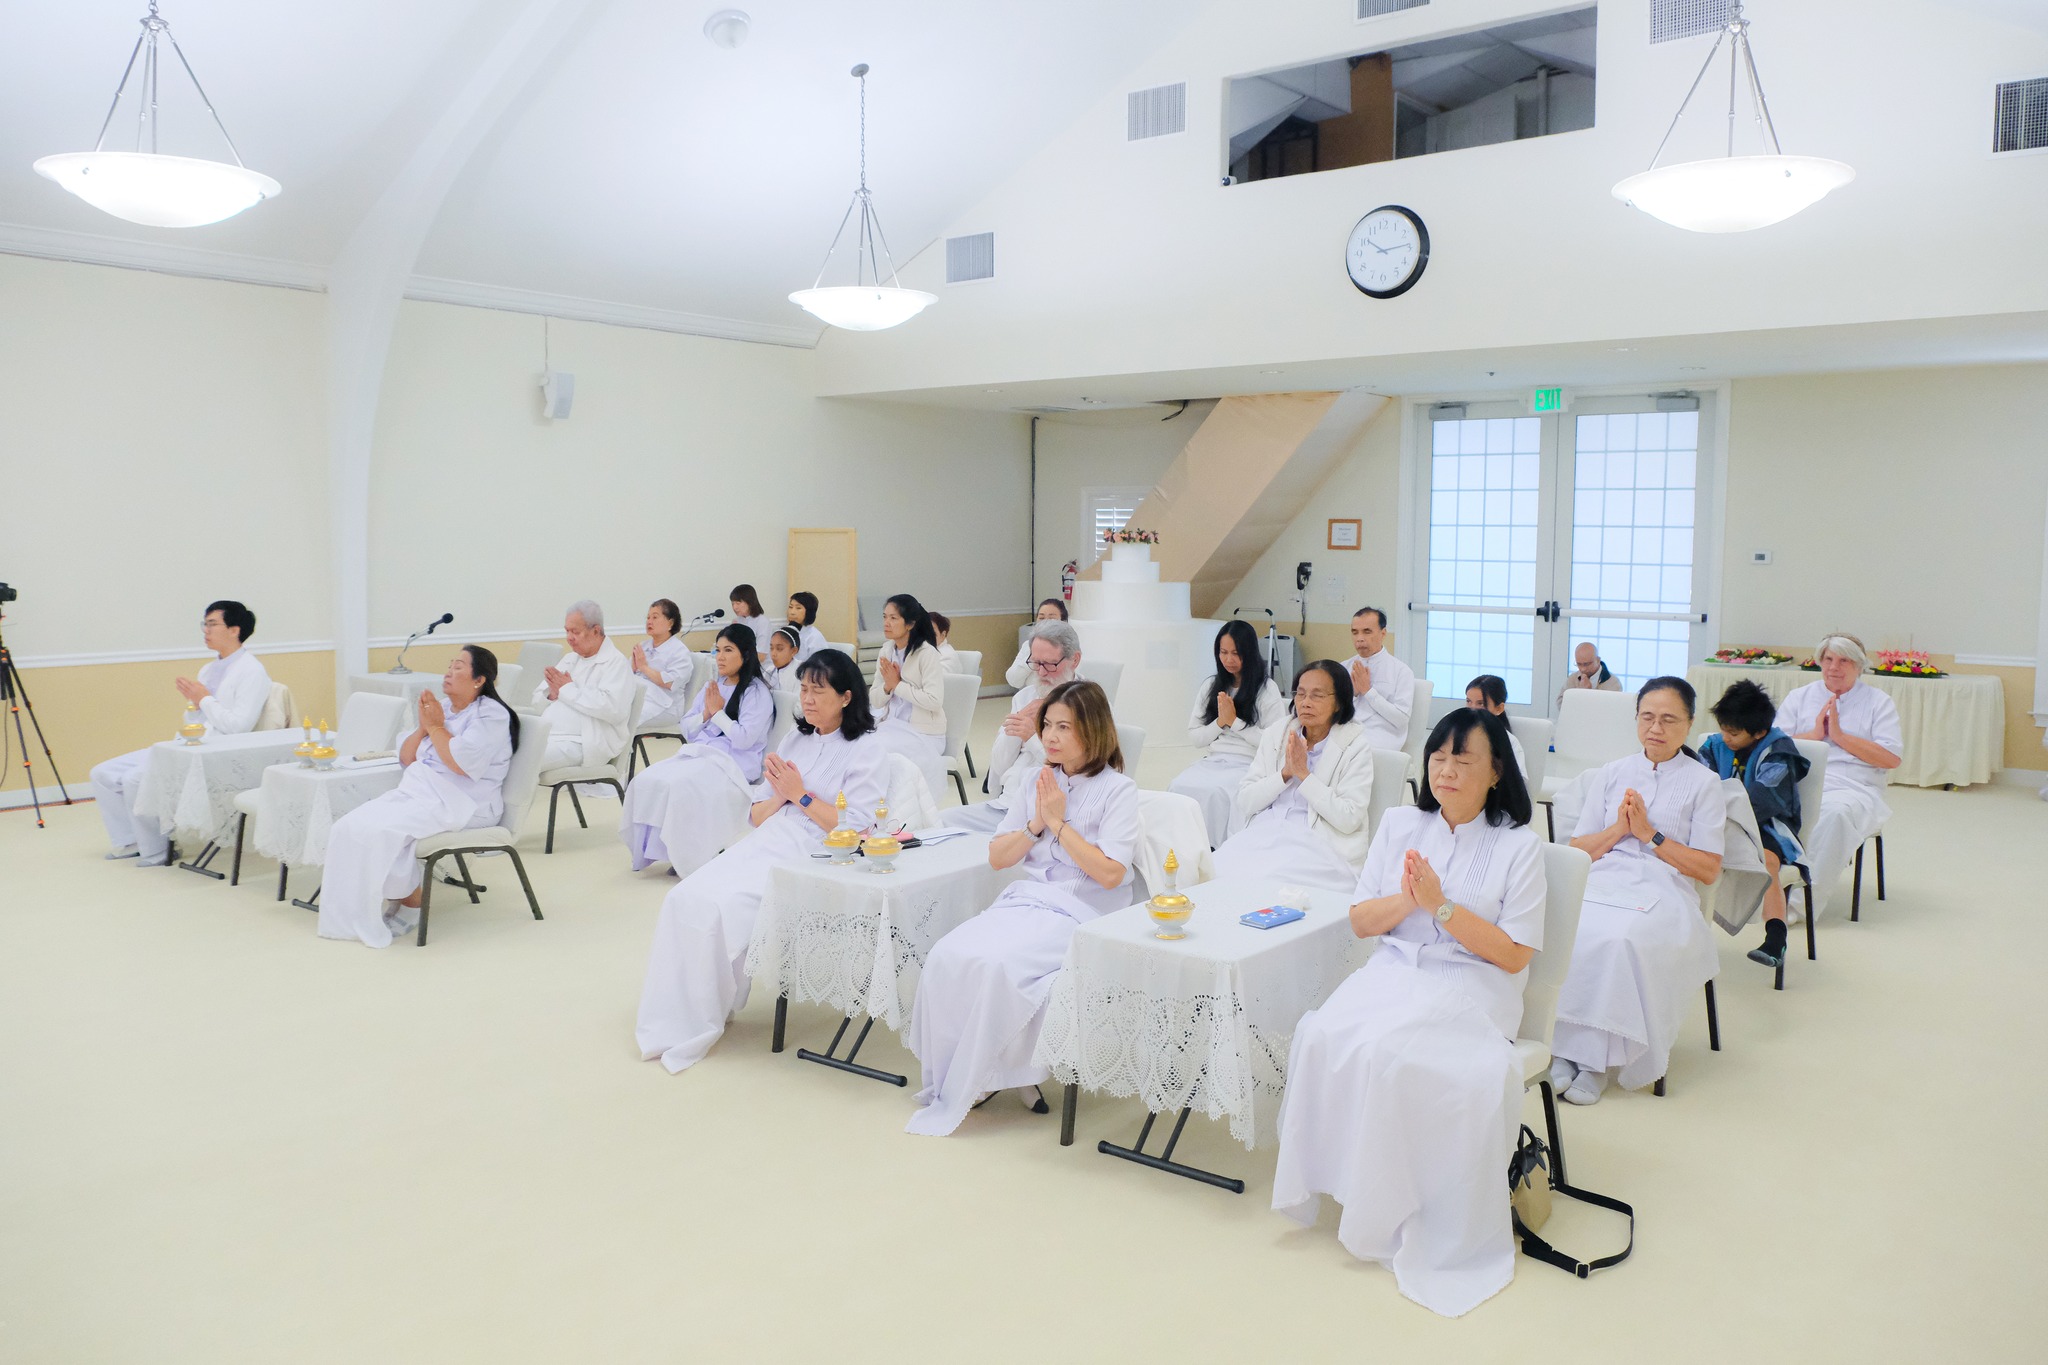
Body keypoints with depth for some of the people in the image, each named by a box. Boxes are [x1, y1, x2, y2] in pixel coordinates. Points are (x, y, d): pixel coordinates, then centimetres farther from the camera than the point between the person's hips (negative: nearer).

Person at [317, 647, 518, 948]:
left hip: (459, 803, -8)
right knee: (348, 828, -15)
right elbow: (405, 759, 19)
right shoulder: (442, 709, 18)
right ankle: (354, 914, -11)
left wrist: (436, 726, -7)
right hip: (417, 790, 8)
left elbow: (462, 762, -20)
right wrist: (423, 726, 3)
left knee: (380, 831, -27)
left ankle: (410, 906, -10)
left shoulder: (492, 715, -6)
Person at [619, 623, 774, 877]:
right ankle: (649, 850, -13)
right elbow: (687, 730, 18)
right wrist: (706, 713, -1)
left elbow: (744, 739, -15)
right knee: (646, 779, -17)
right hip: (697, 752, 7)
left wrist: (717, 712, -7)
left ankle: (684, 855, -18)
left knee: (679, 784, -32)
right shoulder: (712, 685, 18)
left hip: (732, 762, -7)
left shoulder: (757, 693, -5)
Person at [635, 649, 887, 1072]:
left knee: (720, 907, -25)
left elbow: (857, 829, -12)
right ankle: (672, 1017, -12)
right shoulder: (795, 739, 19)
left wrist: (801, 795, -10)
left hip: (814, 857, -7)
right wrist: (779, 795, -4)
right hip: (766, 843, 7)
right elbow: (757, 816, 17)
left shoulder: (867, 751, -1)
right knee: (685, 898, -17)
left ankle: (701, 1024, -10)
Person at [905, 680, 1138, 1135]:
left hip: (1082, 914, -6)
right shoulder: (1041, 781, 14)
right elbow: (997, 857, 13)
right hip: (1024, 900, 6)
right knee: (946, 956, -21)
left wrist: (1058, 822, -12)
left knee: (994, 964, -30)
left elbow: (1110, 874, -14)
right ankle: (943, 1077, -9)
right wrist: (1036, 823, -3)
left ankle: (963, 1090, -13)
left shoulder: (1118, 790, -3)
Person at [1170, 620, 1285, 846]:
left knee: (1214, 791, -35)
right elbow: (1194, 737, 15)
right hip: (1211, 760, 4)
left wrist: (1234, 721, -6)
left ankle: (1216, 846, -21)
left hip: (1247, 765, -4)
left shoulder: (1267, 689, 2)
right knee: (1179, 786, -29)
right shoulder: (1210, 686, 16)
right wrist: (1220, 722, -2)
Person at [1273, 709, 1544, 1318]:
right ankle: (1327, 1179, -11)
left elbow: (1514, 955, -6)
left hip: (1474, 985, -4)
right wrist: (1406, 901, -10)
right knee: (1324, 1035, -26)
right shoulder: (1399, 825, 11)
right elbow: (1360, 922, 11)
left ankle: (1385, 1213, -11)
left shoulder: (1519, 846, -2)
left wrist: (1441, 905, -16)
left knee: (1383, 1050, -30)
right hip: (1395, 969, 4)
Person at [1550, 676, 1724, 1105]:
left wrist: (1650, 833, -5)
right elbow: (1576, 849, 16)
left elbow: (1708, 870, 4)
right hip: (1599, 881, 3)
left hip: (1663, 890, -3)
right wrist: (1619, 829, -2)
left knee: (1618, 940, -37)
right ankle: (1563, 1047, -24)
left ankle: (1599, 1058, -24)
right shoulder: (1612, 774, 19)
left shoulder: (1704, 783, 11)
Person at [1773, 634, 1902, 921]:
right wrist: (1814, 734, -2)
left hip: (1853, 787, -2)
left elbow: (1892, 758, -1)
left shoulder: (1879, 703, 14)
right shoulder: (1799, 698, 21)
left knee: (1837, 811, -38)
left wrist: (1839, 735, -4)